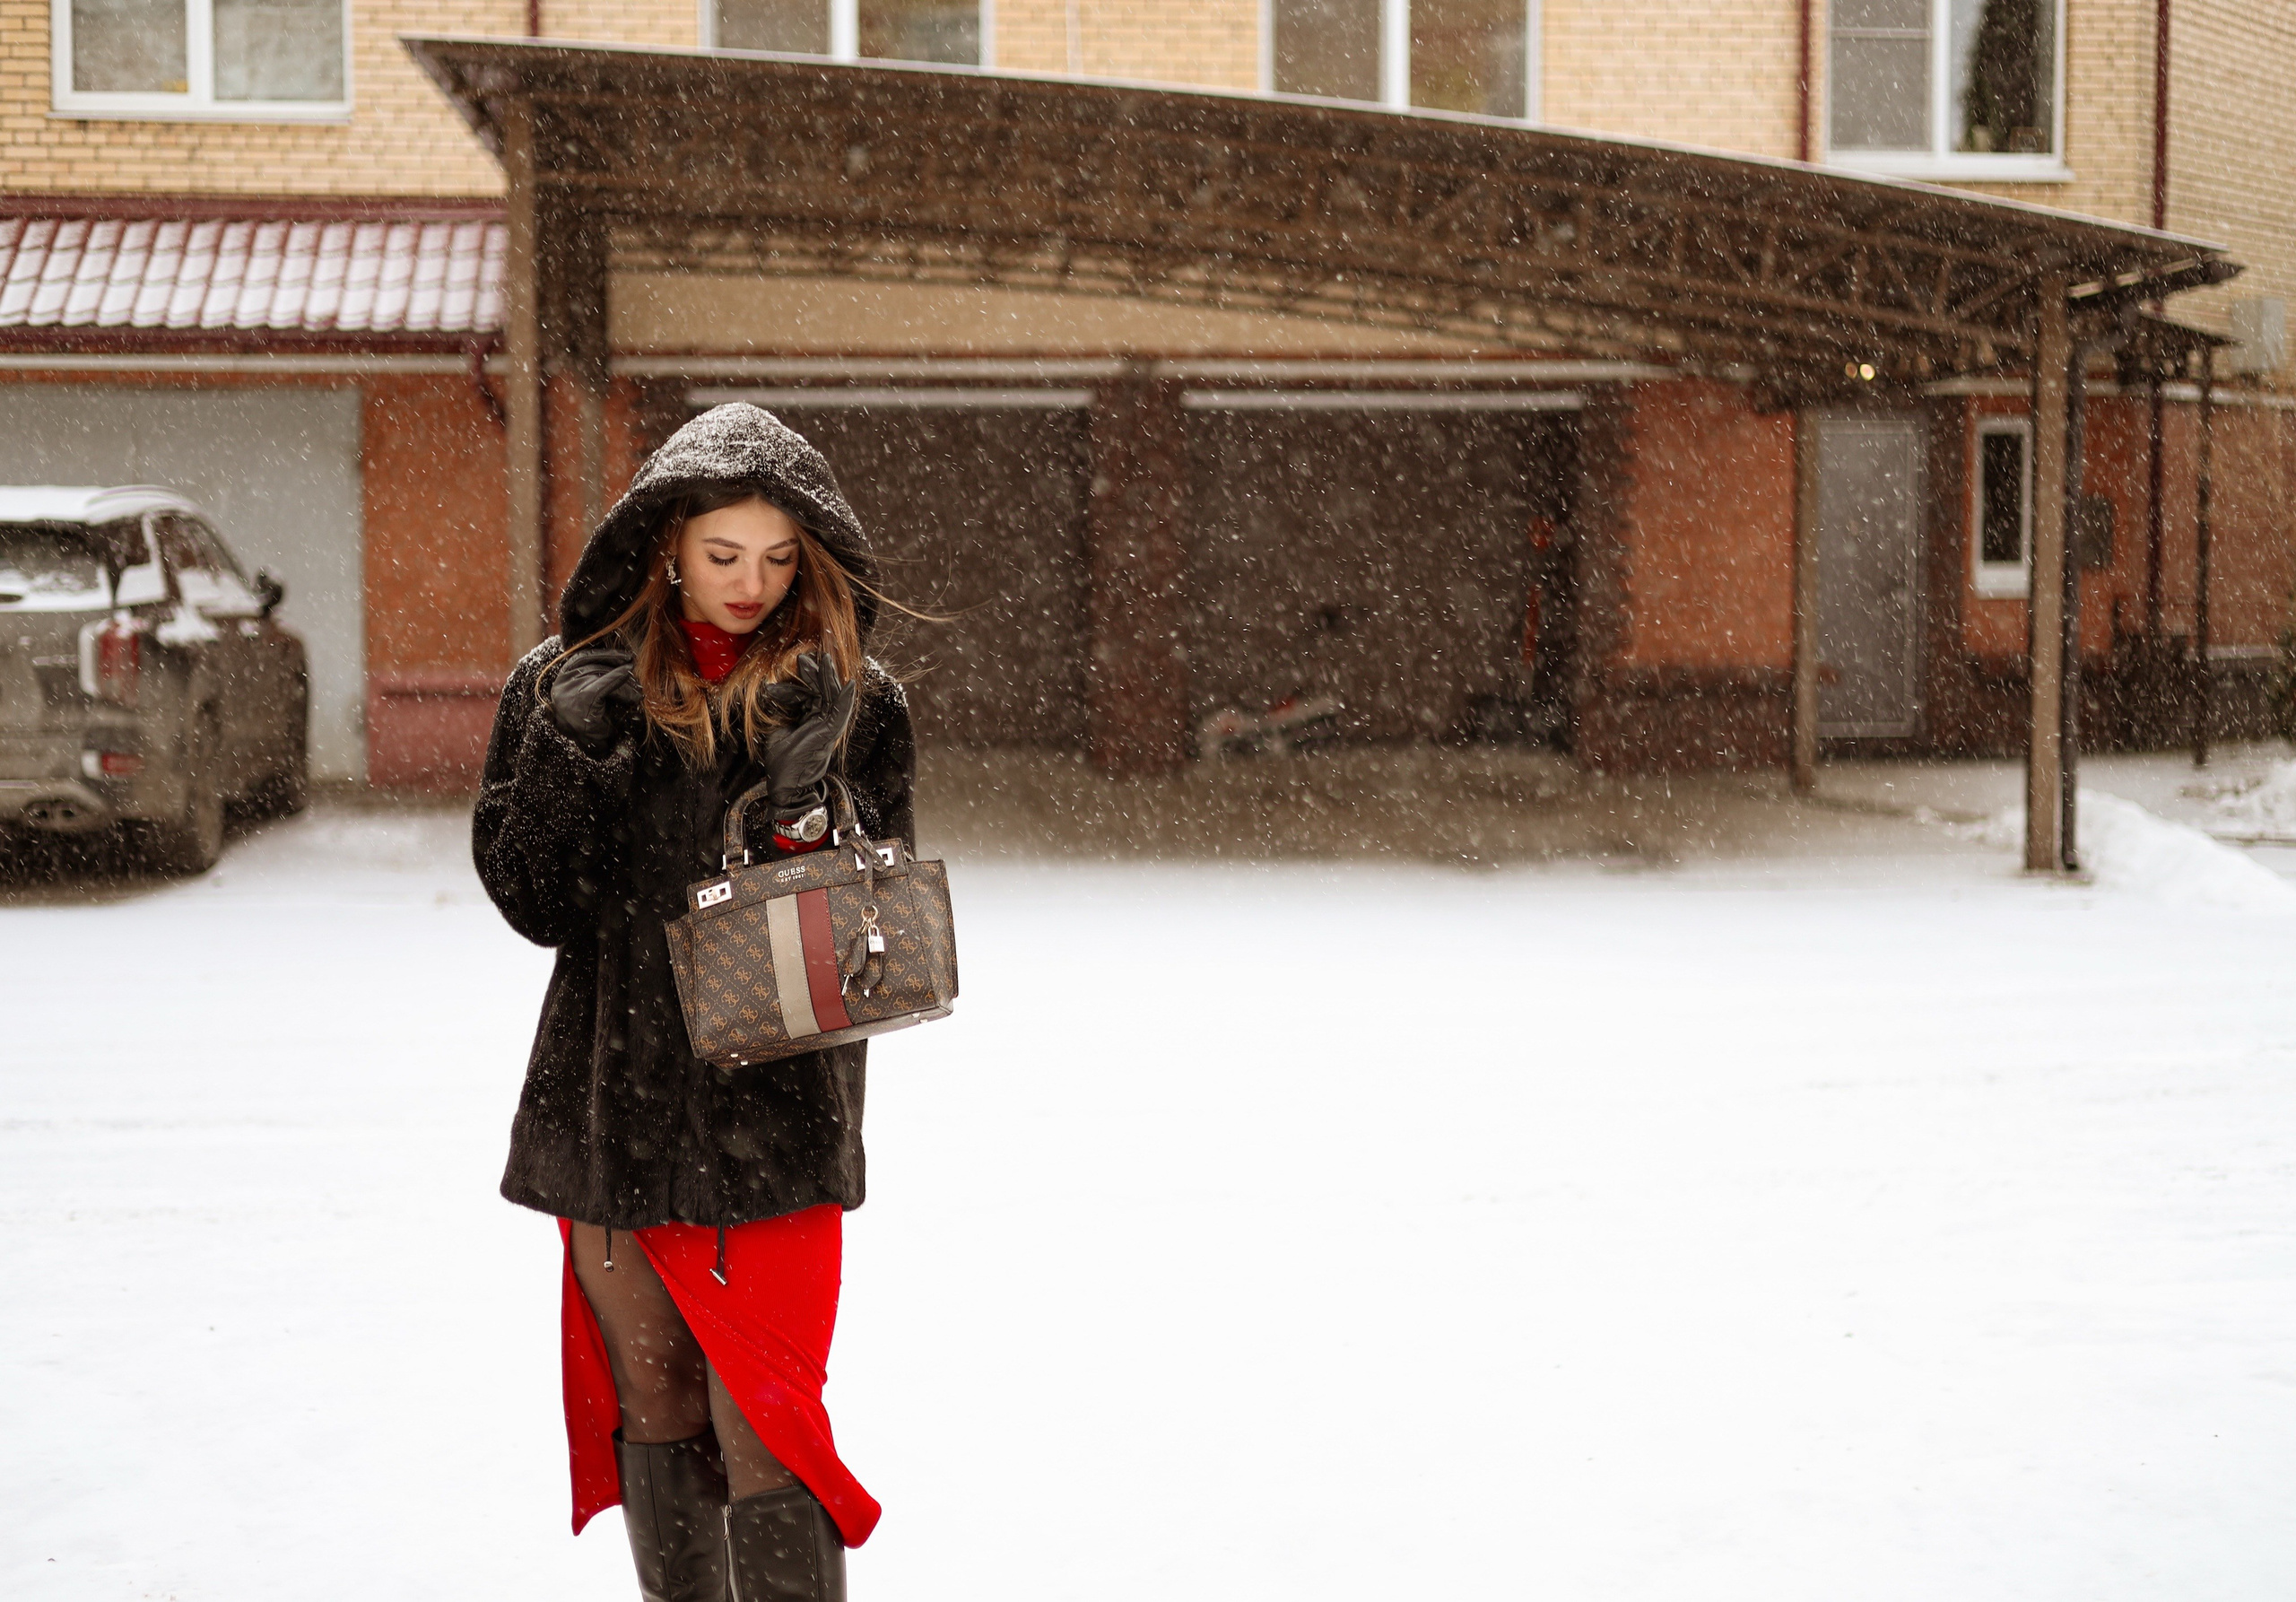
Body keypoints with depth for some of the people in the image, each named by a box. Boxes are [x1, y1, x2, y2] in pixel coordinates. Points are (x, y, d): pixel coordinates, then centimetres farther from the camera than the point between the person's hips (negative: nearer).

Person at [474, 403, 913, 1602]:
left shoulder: (851, 702, 2)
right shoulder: (571, 685, 3)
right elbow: (532, 901, 0)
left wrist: (806, 801, -16)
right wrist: (564, 751, -14)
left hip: (775, 1103, -2)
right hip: (613, 1095, 2)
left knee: (760, 1416, -7)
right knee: (652, 1401, 12)